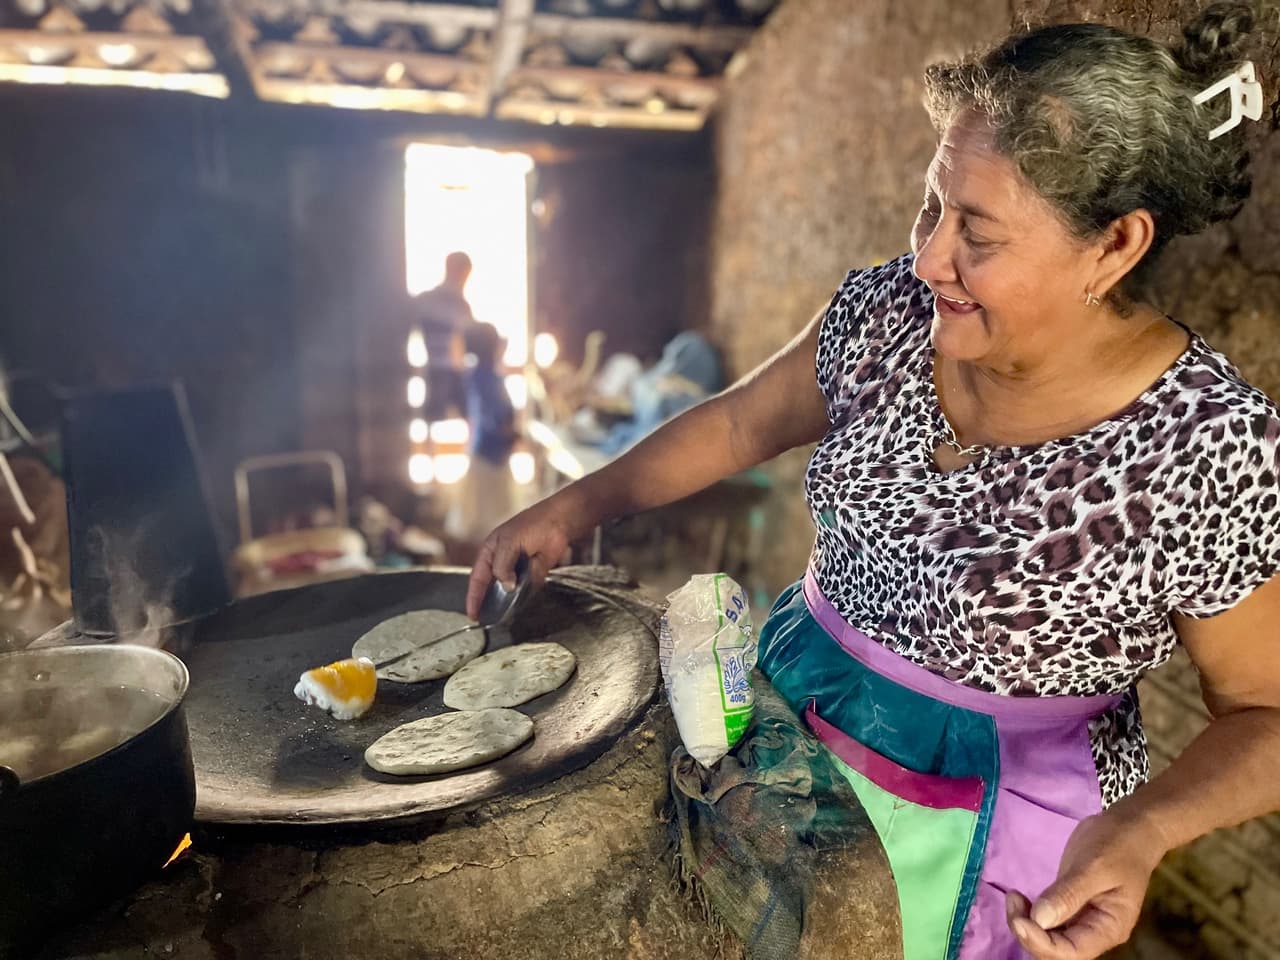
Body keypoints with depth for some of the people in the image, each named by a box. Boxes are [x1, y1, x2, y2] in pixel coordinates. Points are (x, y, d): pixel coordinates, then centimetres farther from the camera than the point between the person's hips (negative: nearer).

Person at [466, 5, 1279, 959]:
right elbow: (742, 422, 1)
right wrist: (572, 506, -3)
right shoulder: (890, 309, -12)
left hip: (984, 814, -4)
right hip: (790, 703, 4)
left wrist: (1142, 831, -30)